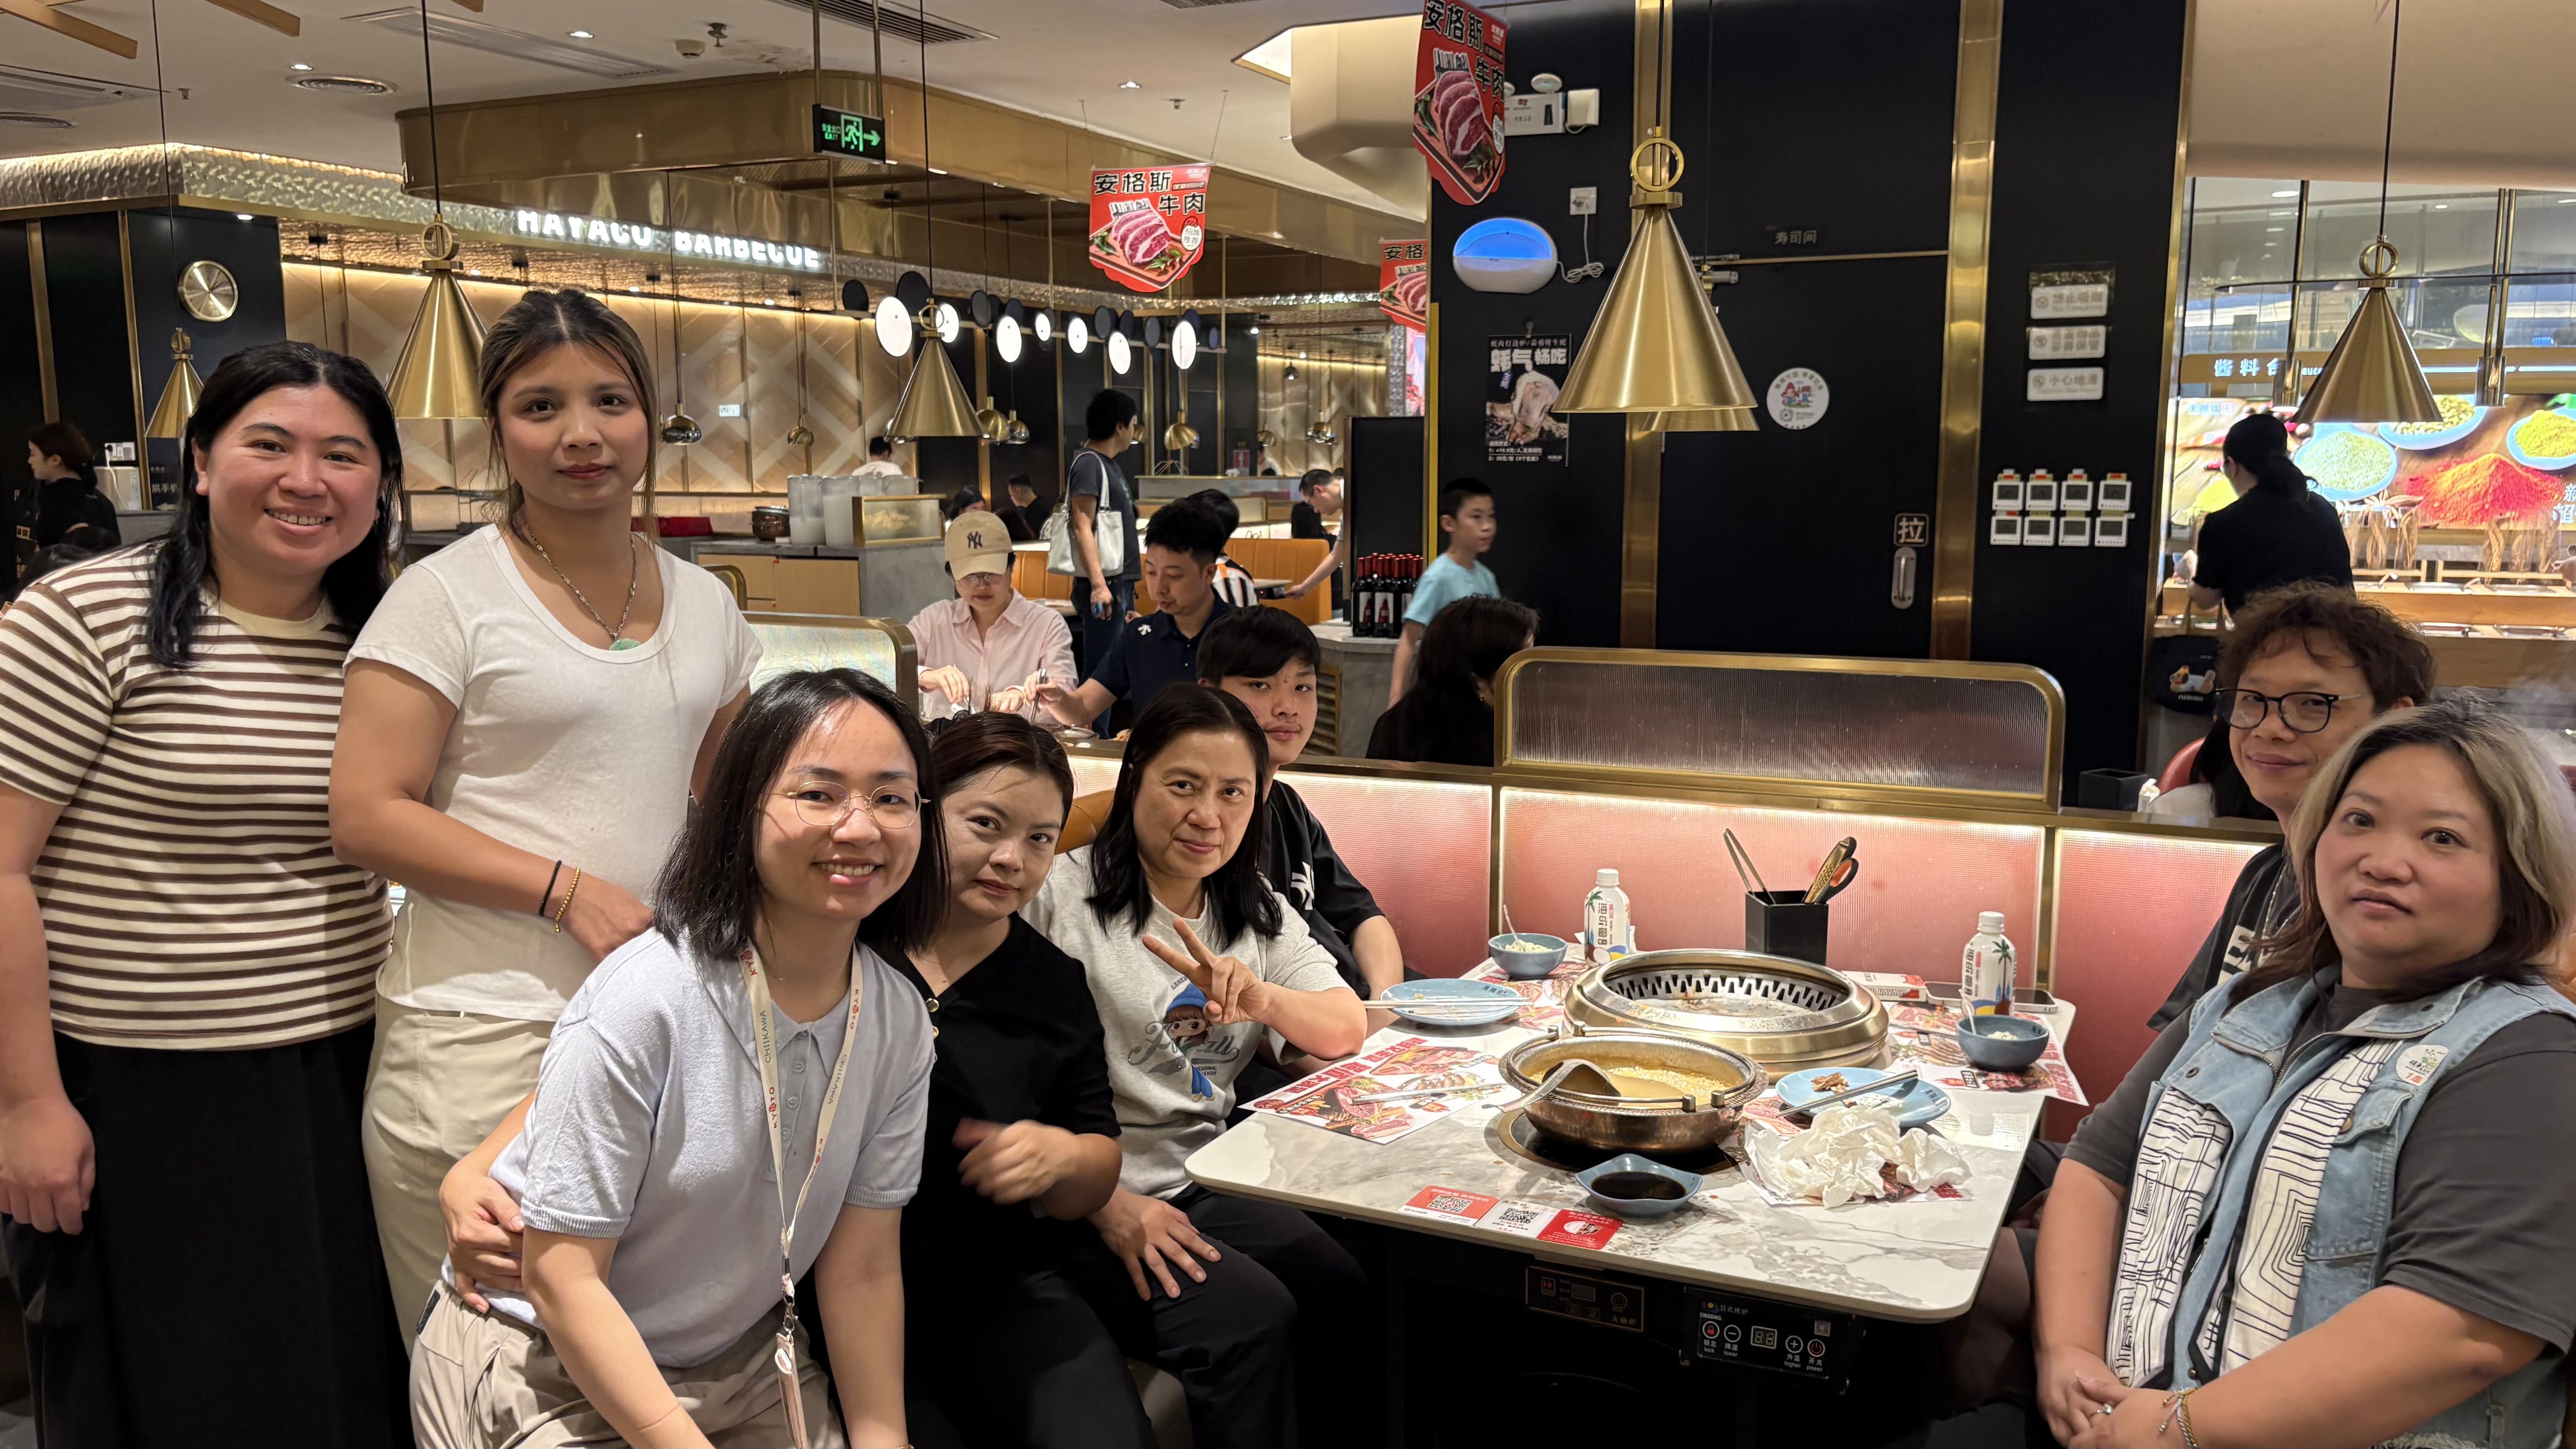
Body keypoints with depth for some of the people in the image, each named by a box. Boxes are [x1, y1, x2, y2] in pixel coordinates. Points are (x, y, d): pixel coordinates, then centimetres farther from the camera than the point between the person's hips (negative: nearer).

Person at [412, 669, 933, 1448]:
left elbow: (863, 1268, -3)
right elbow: (563, 1279, -22)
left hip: (742, 1365, 5)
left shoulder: (900, 1027, -9)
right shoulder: (642, 1001, -26)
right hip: (546, 1372, -5)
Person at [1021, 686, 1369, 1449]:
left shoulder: (1255, 910, 14)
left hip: (1214, 1186, 6)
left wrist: (1259, 996, -17)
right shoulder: (1063, 896, -7)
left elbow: (1348, 1029, 4)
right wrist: (1105, 1202, -20)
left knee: (1357, 1287, -18)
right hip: (1092, 1204, -5)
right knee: (1250, 1315, -27)